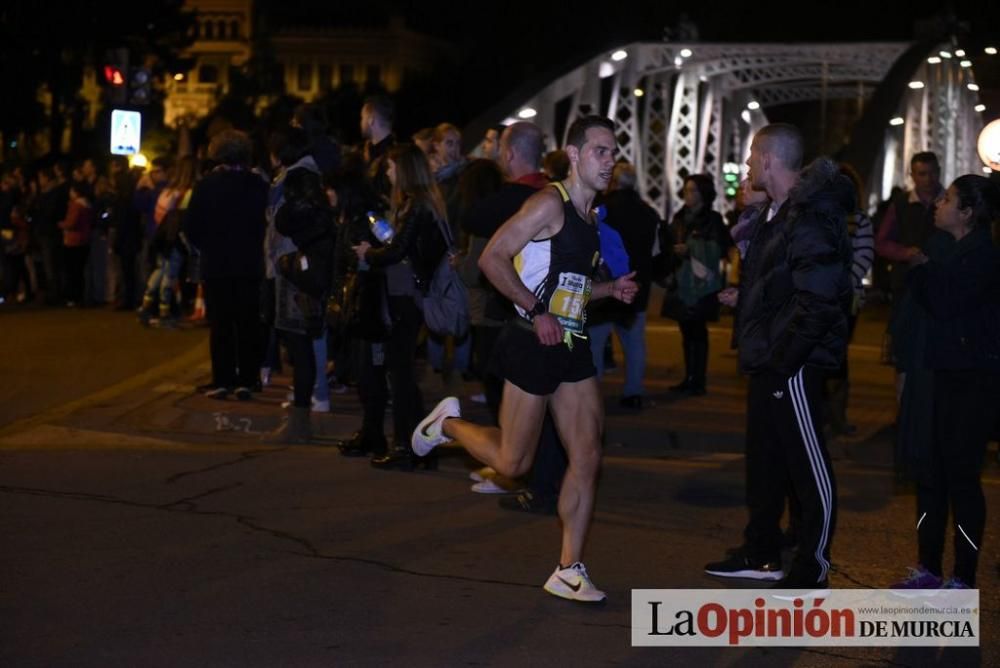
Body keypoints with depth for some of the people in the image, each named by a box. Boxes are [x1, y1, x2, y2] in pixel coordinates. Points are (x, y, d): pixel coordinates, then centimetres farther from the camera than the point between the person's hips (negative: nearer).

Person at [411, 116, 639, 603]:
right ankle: (449, 424, 29)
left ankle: (569, 571, 8)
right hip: (534, 345, -8)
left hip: (572, 347, 8)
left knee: (587, 458, 2)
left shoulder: (590, 215, 14)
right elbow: (492, 259, -18)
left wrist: (611, 289, 7)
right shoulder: (550, 203, -12)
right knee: (512, 462, 1)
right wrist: (536, 312, -20)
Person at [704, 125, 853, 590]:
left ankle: (813, 567, 10)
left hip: (791, 366, -10)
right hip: (768, 364, 10)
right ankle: (761, 554, 30)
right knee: (763, 461, 18)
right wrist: (743, 300, 11)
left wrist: (781, 358, -23)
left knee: (809, 465, 1)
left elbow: (817, 302, -26)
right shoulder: (780, 214, 13)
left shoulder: (810, 220, -19)